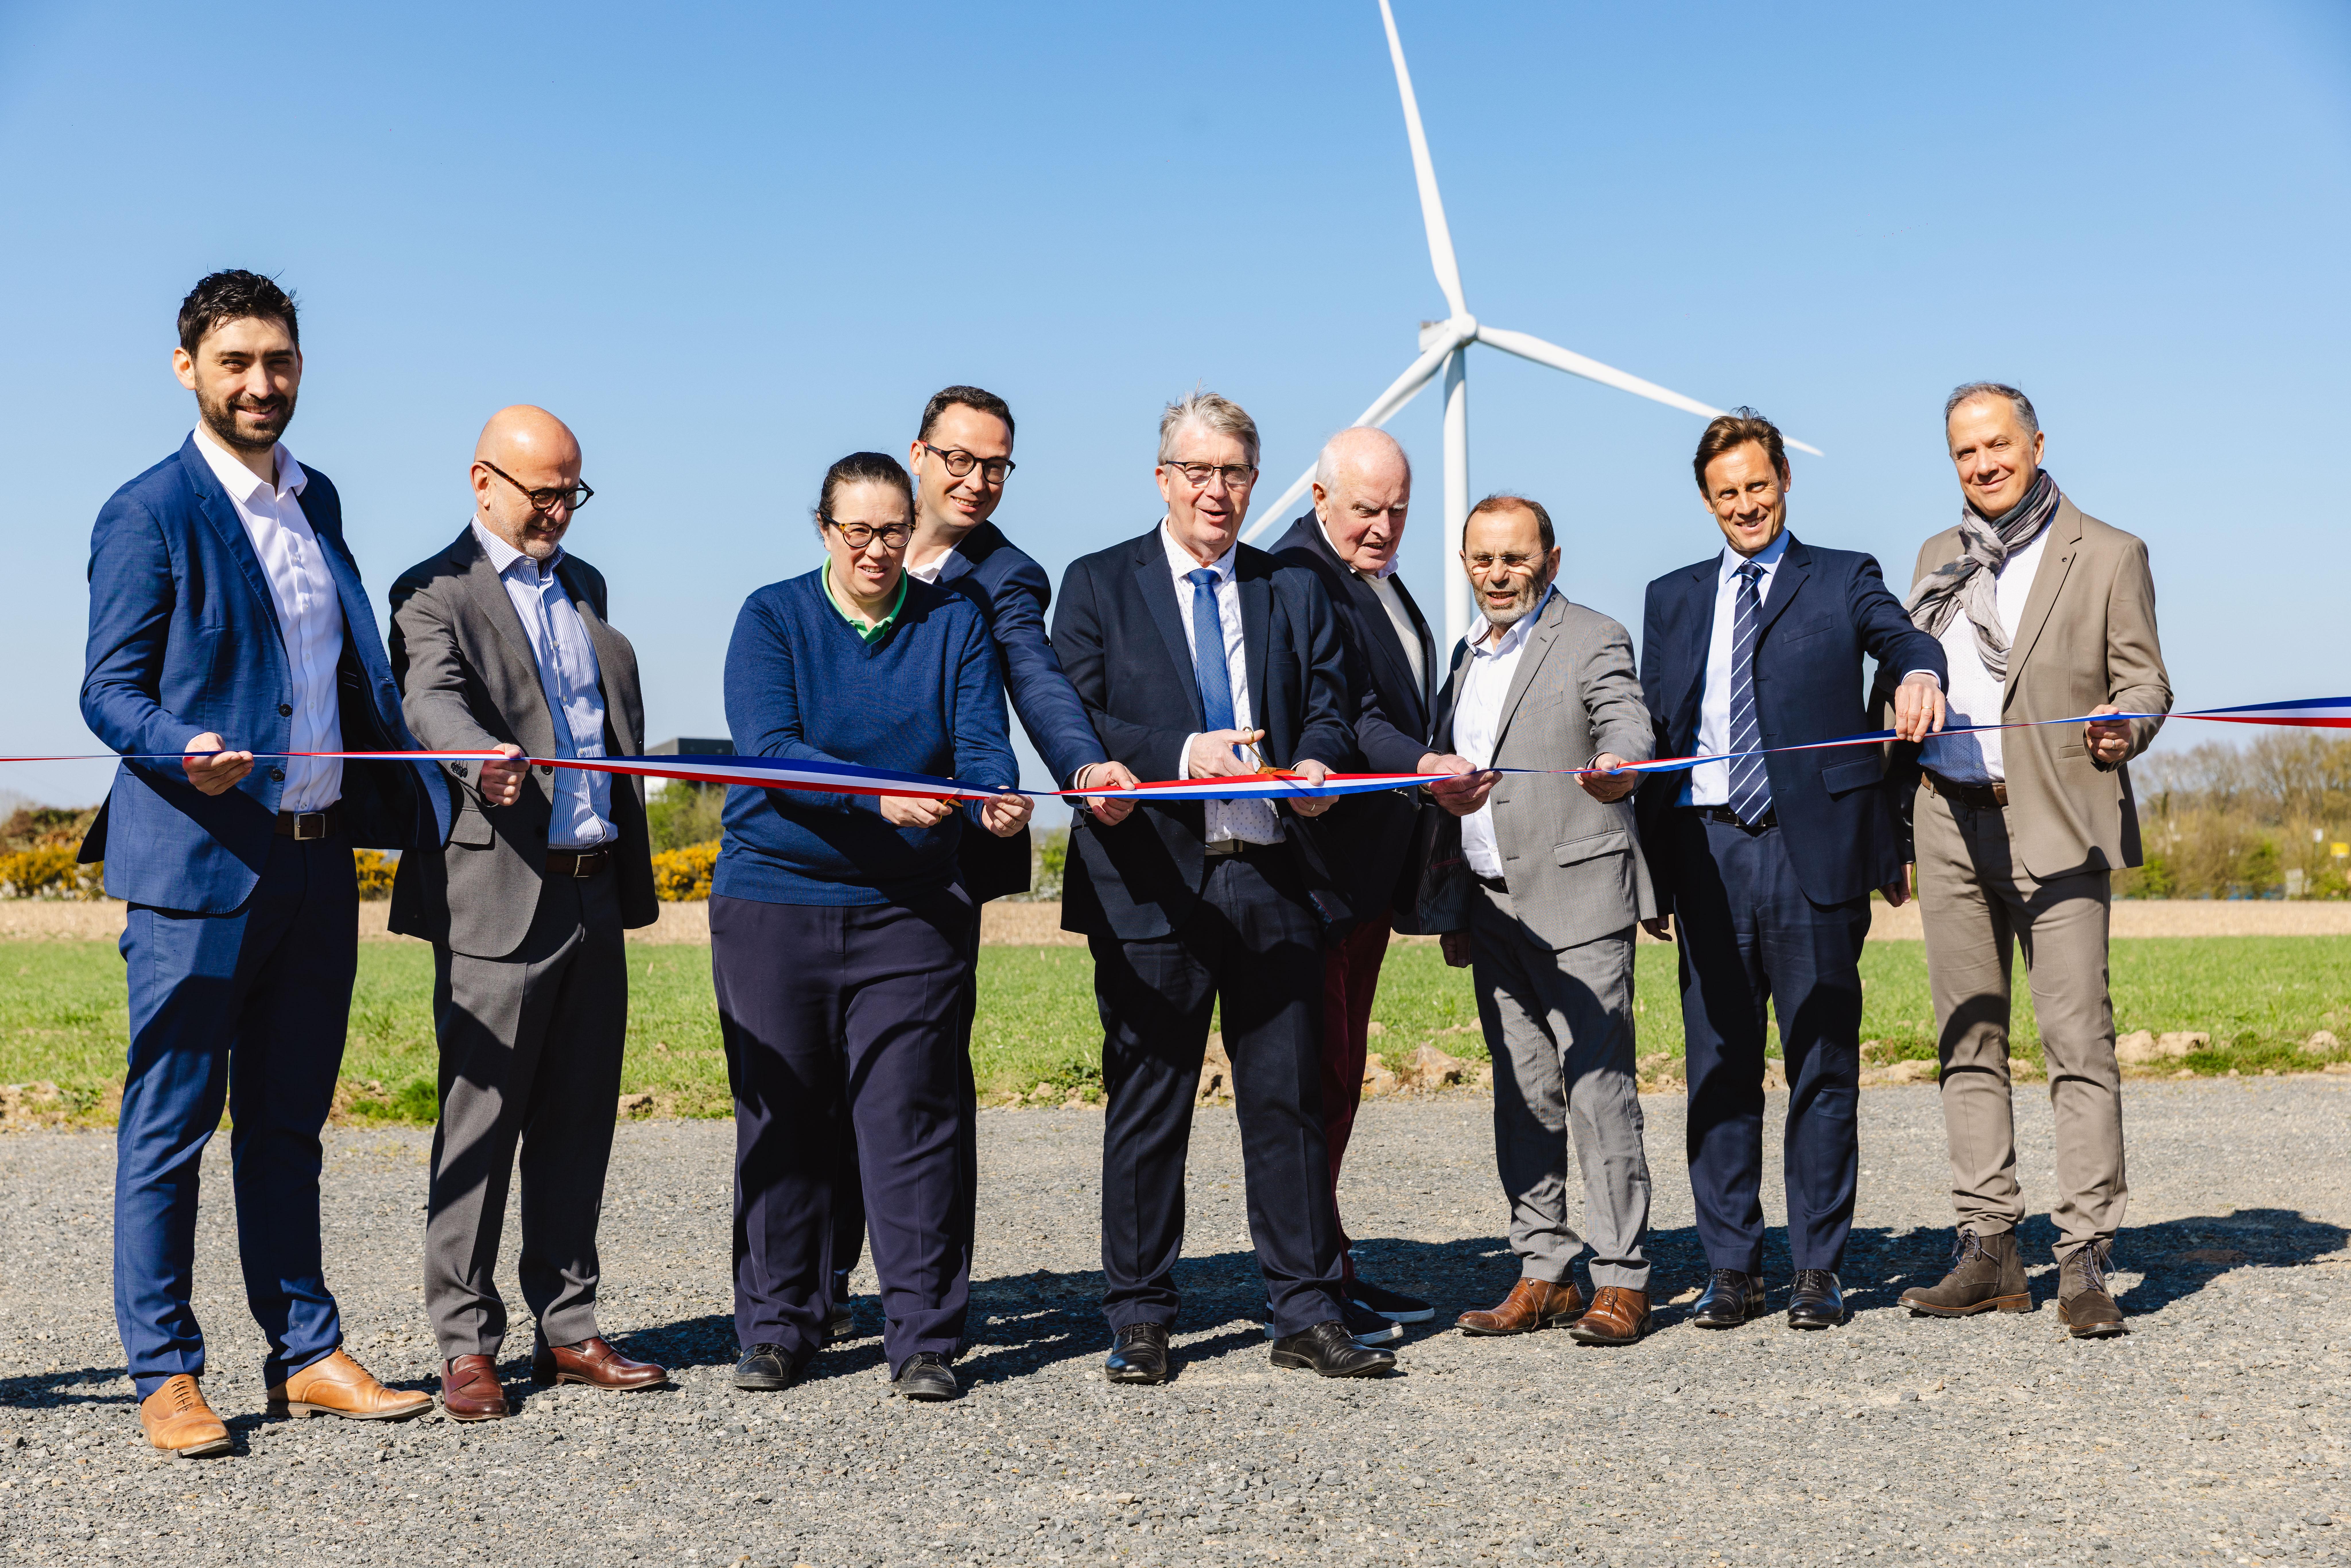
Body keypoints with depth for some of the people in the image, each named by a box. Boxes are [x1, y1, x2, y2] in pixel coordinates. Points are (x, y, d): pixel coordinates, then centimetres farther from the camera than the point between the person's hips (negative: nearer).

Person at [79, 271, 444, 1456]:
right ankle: (165, 1374, 12)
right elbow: (109, 692, -8)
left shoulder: (316, 500, 15)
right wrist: (184, 750, -27)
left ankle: (306, 1354, 21)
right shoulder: (149, 514, -6)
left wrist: (417, 795, 19)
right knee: (171, 1126, 2)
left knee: (288, 1123, 13)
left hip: (318, 859, 6)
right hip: (196, 866, -6)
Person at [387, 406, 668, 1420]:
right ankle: (466, 1346, 7)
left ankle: (567, 1331, 18)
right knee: (481, 1120, -2)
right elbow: (432, 700, -23)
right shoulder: (436, 593, -3)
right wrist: (484, 760, -44)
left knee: (578, 1120, 10)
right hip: (498, 893, -7)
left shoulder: (583, 585, 18)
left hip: (595, 889, 7)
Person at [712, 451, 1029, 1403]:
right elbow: (768, 751, -13)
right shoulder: (771, 618, 1)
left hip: (909, 909, 0)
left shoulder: (955, 624, 7)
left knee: (910, 1121, -2)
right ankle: (779, 1331, 19)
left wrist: (994, 800, -26)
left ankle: (925, 1342, 5)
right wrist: (879, 796, -27)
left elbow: (981, 743, -2)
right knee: (781, 1121, 6)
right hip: (772, 902, 0)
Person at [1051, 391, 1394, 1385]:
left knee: (1289, 1098, 5)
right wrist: (1180, 753, -18)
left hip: (1272, 877, 3)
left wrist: (1318, 764, -13)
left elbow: (1327, 709, 10)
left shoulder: (1294, 592, 16)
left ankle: (1306, 1316, 14)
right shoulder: (1099, 585, 6)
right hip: (1154, 882, -3)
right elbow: (1075, 725, -3)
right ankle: (1139, 1320, 14)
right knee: (1146, 1107, 4)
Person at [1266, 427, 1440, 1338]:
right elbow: (1339, 717, -25)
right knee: (1316, 1071, -5)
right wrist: (1423, 767, -40)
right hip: (1320, 863, -10)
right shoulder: (1300, 578, -13)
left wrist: (1410, 879, 23)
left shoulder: (1383, 580, 18)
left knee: (1340, 1074, 14)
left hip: (1372, 869, 10)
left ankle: (1331, 1269, 22)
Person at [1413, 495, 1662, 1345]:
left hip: (1576, 900, -7)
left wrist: (1614, 769, -44)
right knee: (1523, 1094, 8)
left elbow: (1628, 725, -20)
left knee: (1597, 1087, -8)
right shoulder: (1468, 655, 19)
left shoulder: (1594, 640, -2)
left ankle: (1622, 1281, -3)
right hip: (1492, 906, 7)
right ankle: (1543, 1274, 14)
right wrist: (1457, 909, 19)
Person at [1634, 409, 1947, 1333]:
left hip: (1813, 848, -2)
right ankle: (1732, 1271, 12)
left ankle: (1818, 1271, 10)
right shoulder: (1673, 598, 16)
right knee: (1719, 1065, 4)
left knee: (1823, 1064, 1)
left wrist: (1919, 672, -36)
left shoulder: (1843, 580, 10)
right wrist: (1652, 872, 7)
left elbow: (1899, 635, -10)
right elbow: (1655, 734, 13)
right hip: (1709, 851, 2)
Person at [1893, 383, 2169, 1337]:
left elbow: (2145, 680, 2)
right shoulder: (1938, 558, 17)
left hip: (2056, 823, -4)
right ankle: (1989, 1252, 12)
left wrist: (2123, 725, -22)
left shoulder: (2108, 556, 4)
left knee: (2078, 1039, -9)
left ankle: (2085, 1264, -5)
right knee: (1968, 1039, 6)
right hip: (1952, 823, 5)